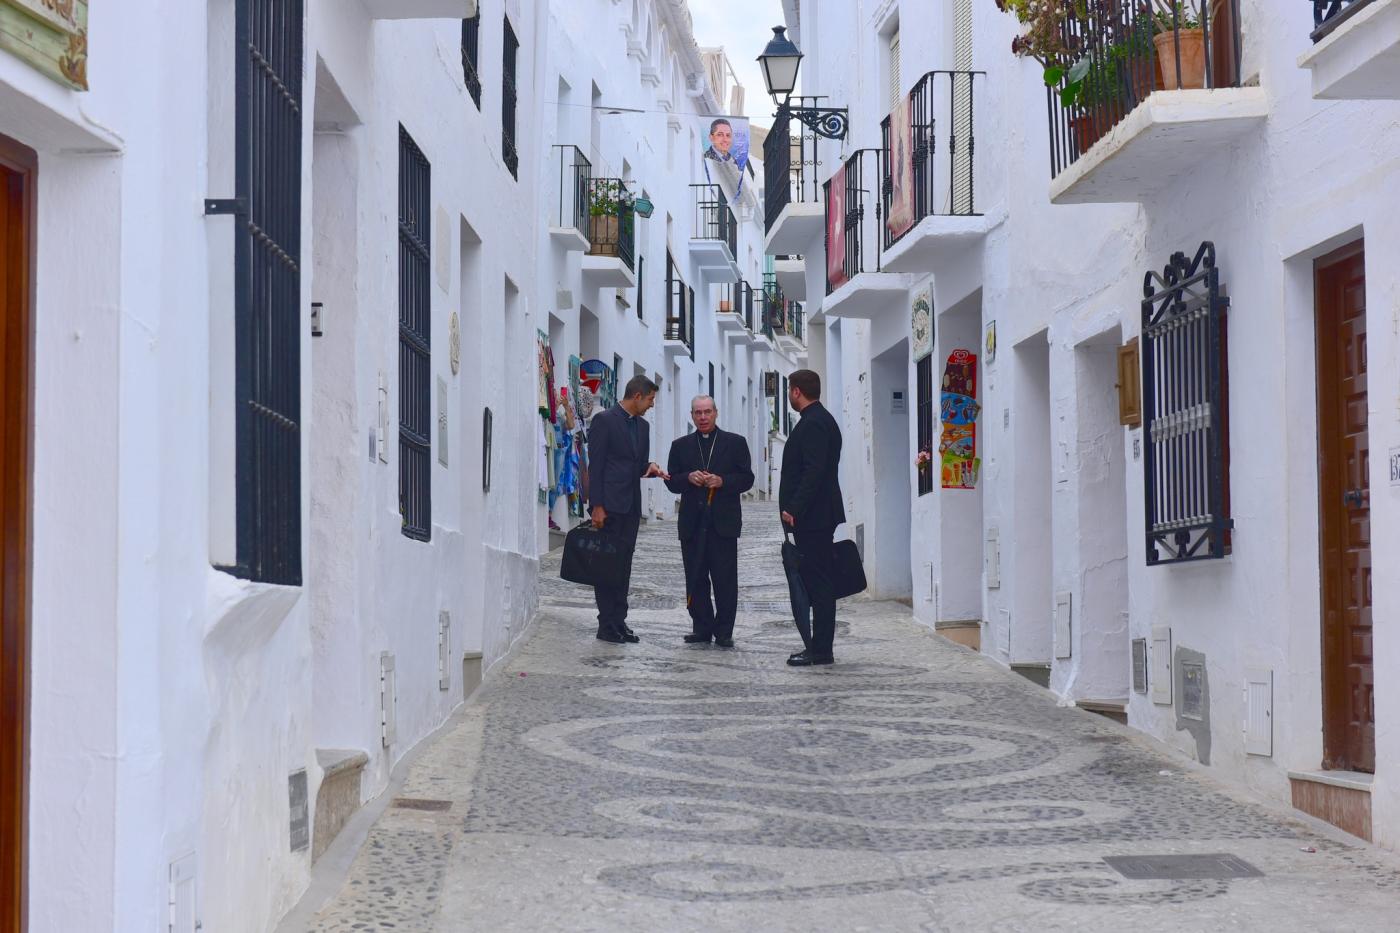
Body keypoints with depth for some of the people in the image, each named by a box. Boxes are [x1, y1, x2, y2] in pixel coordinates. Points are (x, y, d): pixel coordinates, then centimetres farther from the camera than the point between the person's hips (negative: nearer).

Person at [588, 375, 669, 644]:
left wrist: (649, 468, -2)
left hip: (631, 507, 7)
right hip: (609, 506, -7)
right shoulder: (604, 420, -7)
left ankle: (619, 622, 12)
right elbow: (595, 465, -10)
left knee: (623, 565, 8)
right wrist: (597, 507, -15)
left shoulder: (642, 426, 15)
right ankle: (607, 625, 0)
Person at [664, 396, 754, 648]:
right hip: (692, 524, 2)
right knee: (696, 580, 4)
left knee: (725, 580, -2)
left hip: (723, 523, -2)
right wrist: (689, 478, -11)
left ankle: (724, 632, 4)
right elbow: (672, 482, 9)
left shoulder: (735, 443, 7)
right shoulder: (681, 446, 13)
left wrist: (722, 481, -14)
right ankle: (702, 628, 11)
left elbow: (746, 479, 2)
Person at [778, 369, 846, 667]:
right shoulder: (819, 420, 17)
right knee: (818, 583, 12)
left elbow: (814, 471, -23)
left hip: (812, 518, -11)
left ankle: (820, 650, -5)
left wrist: (794, 509, -24)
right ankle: (820, 647, 16)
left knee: (817, 583, -7)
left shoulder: (813, 424, -15)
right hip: (817, 516, 11)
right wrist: (794, 508, 18)